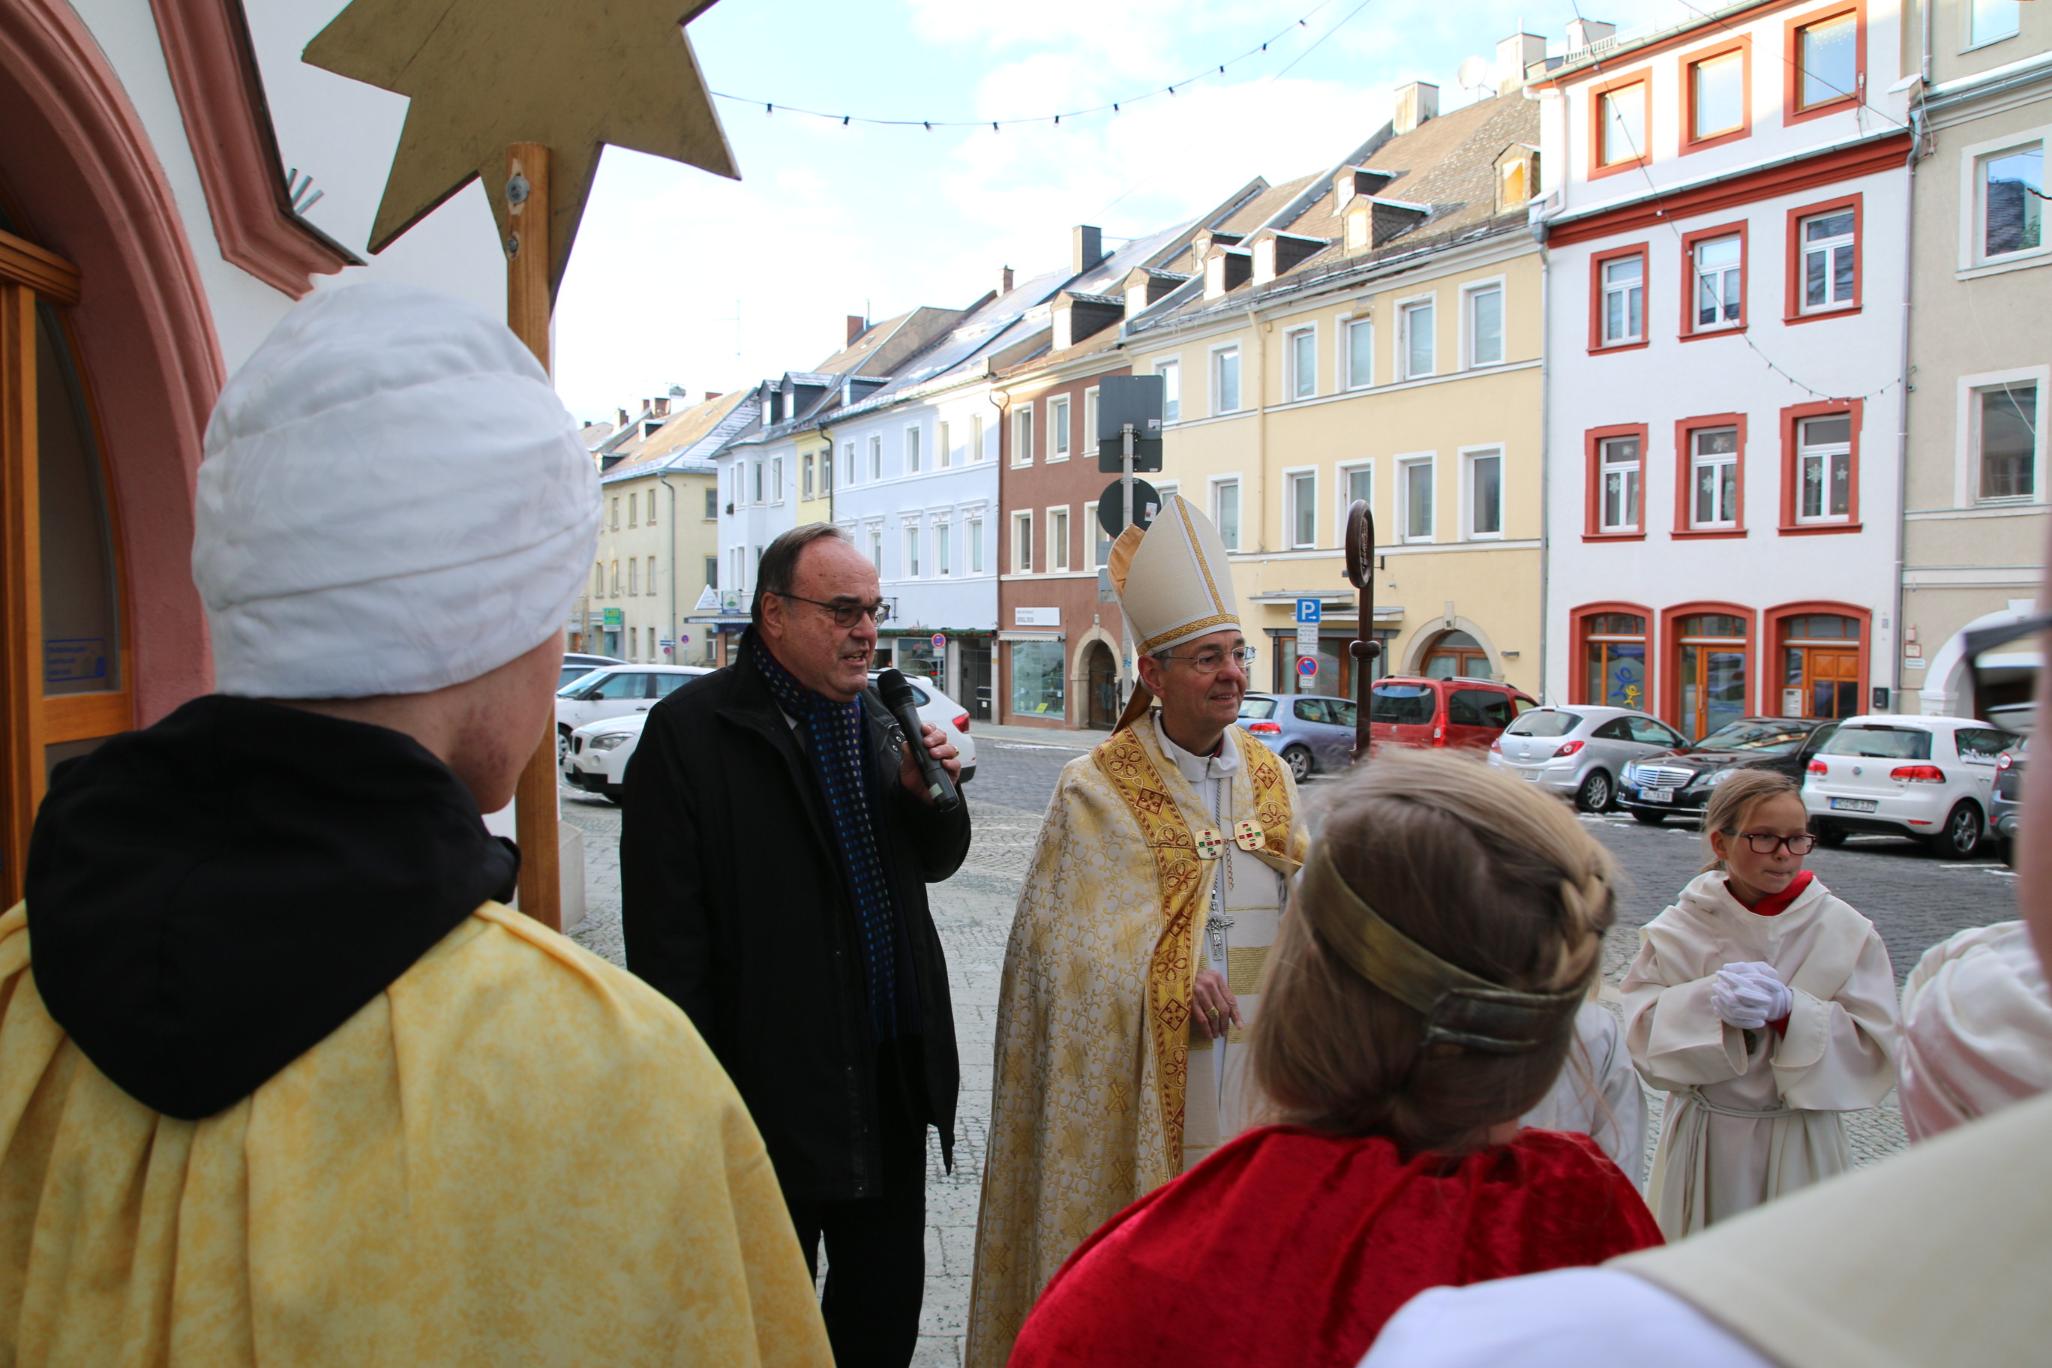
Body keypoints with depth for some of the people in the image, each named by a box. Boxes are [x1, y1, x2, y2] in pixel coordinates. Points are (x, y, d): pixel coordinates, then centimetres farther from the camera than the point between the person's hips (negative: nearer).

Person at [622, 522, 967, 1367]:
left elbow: (937, 862, 15)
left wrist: (932, 794, -7)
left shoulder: (878, 716, 7)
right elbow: (666, 935, -15)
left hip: (892, 1080, 6)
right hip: (772, 1091, -6)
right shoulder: (690, 731, -13)